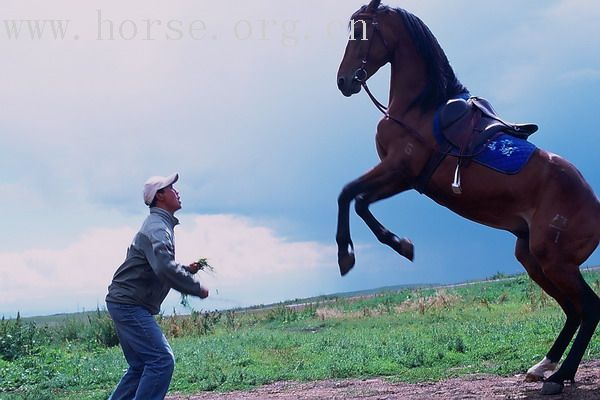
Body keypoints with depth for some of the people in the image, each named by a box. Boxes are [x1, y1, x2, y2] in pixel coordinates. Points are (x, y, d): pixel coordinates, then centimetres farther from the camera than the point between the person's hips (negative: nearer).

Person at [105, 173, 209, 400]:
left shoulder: (160, 225, 19)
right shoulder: (157, 227, -15)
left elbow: (158, 269, 26)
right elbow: (164, 268, -31)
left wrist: (186, 270, 8)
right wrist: (197, 289, -21)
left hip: (126, 305, 11)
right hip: (129, 304, -11)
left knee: (141, 366, 15)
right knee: (161, 360, -15)